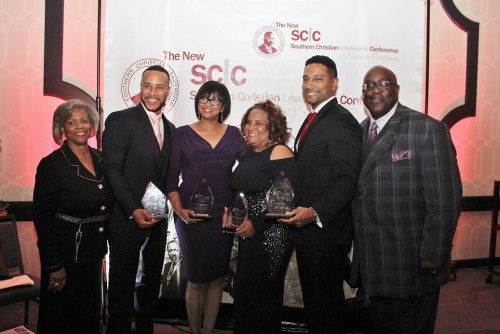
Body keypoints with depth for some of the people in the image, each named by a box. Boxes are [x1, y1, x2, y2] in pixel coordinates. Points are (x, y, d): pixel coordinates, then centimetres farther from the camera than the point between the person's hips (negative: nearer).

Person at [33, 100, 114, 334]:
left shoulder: (100, 159, 4)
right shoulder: (51, 164, -13)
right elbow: (42, 217, -14)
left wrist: (101, 248, 9)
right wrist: (54, 265, -16)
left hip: (94, 252, 6)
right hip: (66, 253, -6)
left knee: (90, 314, 20)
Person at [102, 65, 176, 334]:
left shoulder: (170, 129, 11)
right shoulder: (120, 120, -9)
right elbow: (112, 170, -15)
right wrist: (133, 210, -22)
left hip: (157, 220, 6)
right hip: (127, 219, -6)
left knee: (151, 282, 19)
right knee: (122, 285, 7)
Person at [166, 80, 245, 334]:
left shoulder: (234, 135, 6)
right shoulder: (182, 134, 1)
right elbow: (171, 178, 0)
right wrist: (179, 210, -13)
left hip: (223, 215, 2)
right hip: (191, 216, -2)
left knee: (217, 276, 10)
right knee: (197, 279, 3)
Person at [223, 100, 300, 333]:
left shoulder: (279, 153, -13)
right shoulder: (247, 154, 10)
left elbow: (289, 199, -20)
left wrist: (256, 224, -21)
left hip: (272, 237, -7)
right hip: (247, 236, 7)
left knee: (265, 298, 6)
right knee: (244, 294, 16)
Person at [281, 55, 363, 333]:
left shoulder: (341, 121, -15)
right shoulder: (313, 120, 16)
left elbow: (348, 180, -22)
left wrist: (315, 213, -31)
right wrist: (299, 211, 10)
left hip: (325, 231, -9)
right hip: (307, 230, 9)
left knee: (326, 304, 4)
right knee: (313, 300, 20)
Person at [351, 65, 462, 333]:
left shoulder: (428, 130, -13)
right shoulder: (360, 131, 7)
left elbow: (445, 202, -16)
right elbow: (357, 192, 8)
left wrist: (432, 259, -16)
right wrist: (356, 246, 4)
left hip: (412, 268, -6)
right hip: (373, 268, 6)